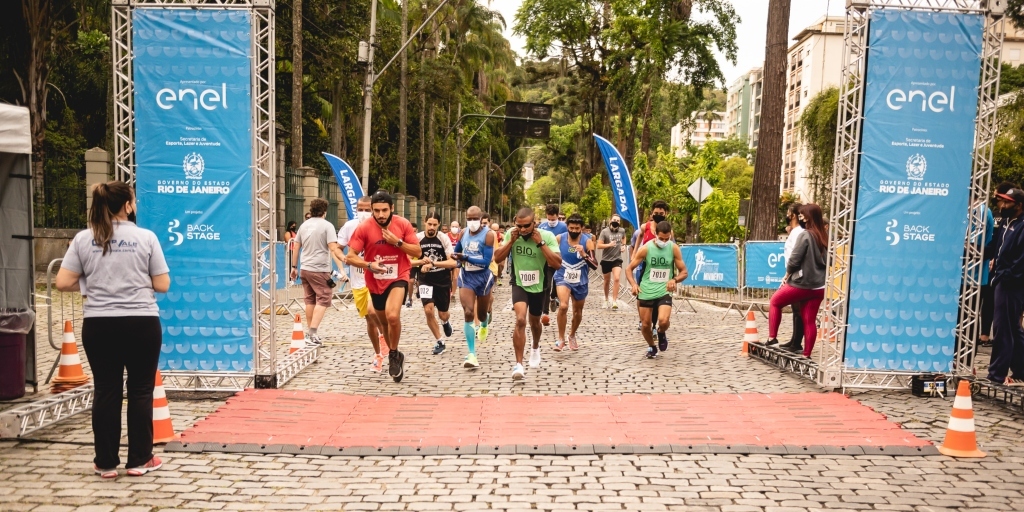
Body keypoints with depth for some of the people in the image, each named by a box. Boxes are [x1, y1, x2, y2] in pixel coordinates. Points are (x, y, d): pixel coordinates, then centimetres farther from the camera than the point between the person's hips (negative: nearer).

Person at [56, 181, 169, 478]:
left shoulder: (83, 239, 1)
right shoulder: (146, 237, -5)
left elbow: (63, 283, -2)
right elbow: (162, 286, -5)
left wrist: (90, 283, 16)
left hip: (98, 325, 2)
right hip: (141, 323, -2)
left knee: (106, 391, 11)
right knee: (140, 390, 8)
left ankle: (106, 463, 19)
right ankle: (140, 460, 16)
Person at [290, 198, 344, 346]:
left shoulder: (304, 225, 12)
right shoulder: (327, 225, -7)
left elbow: (296, 247, 14)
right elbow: (333, 248, -17)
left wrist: (294, 267, 20)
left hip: (305, 268, 7)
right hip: (320, 270, -7)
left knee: (310, 300, 15)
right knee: (323, 300, -2)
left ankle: (310, 332, 22)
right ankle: (313, 333, -12)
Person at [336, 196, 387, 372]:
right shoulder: (349, 226, -2)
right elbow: (338, 249, 7)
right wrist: (344, 260, -11)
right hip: (358, 280, 3)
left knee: (372, 310, -26)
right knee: (369, 319, 12)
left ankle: (384, 335, 6)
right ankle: (378, 355, 29)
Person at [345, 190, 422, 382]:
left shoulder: (403, 224, -10)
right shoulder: (364, 228, -11)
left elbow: (418, 252, -6)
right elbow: (350, 256, -10)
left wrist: (397, 242, -20)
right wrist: (369, 265, -27)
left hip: (398, 278, -2)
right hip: (376, 282, 2)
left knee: (393, 316, -26)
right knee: (384, 322, 17)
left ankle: (393, 354, -1)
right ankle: (394, 356, 42)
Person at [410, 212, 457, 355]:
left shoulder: (444, 239, -12)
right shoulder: (417, 238, -9)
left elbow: (453, 263, -20)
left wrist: (432, 263, -30)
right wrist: (421, 261, -24)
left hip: (443, 281, 0)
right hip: (426, 280, 0)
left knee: (443, 314, 10)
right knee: (428, 310, -17)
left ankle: (445, 322, 50)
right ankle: (440, 342, 3)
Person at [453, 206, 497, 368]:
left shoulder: (488, 234, -16)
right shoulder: (463, 233, 0)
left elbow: (486, 262, -20)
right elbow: (456, 252, 20)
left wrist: (465, 257, -27)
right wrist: (459, 261, -1)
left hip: (483, 277, -2)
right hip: (466, 277, 2)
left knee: (481, 313, 18)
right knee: (468, 314, -14)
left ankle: (484, 326, 58)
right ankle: (472, 355, -13)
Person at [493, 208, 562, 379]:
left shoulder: (547, 236, -18)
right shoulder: (511, 234, -9)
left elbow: (557, 264, -24)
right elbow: (497, 257, -6)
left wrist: (540, 243, -29)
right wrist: (511, 241, -19)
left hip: (538, 286, 1)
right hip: (519, 284, -1)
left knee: (534, 322, 21)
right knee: (520, 320, -23)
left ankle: (536, 348, 54)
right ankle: (518, 364, -18)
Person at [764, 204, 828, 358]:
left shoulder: (805, 235, -13)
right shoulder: (824, 237, 7)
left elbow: (794, 259, -12)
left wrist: (787, 275, 3)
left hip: (802, 283, -6)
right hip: (819, 286, 6)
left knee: (775, 302, 15)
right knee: (809, 321, 9)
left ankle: (772, 337, 12)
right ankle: (807, 354, 12)